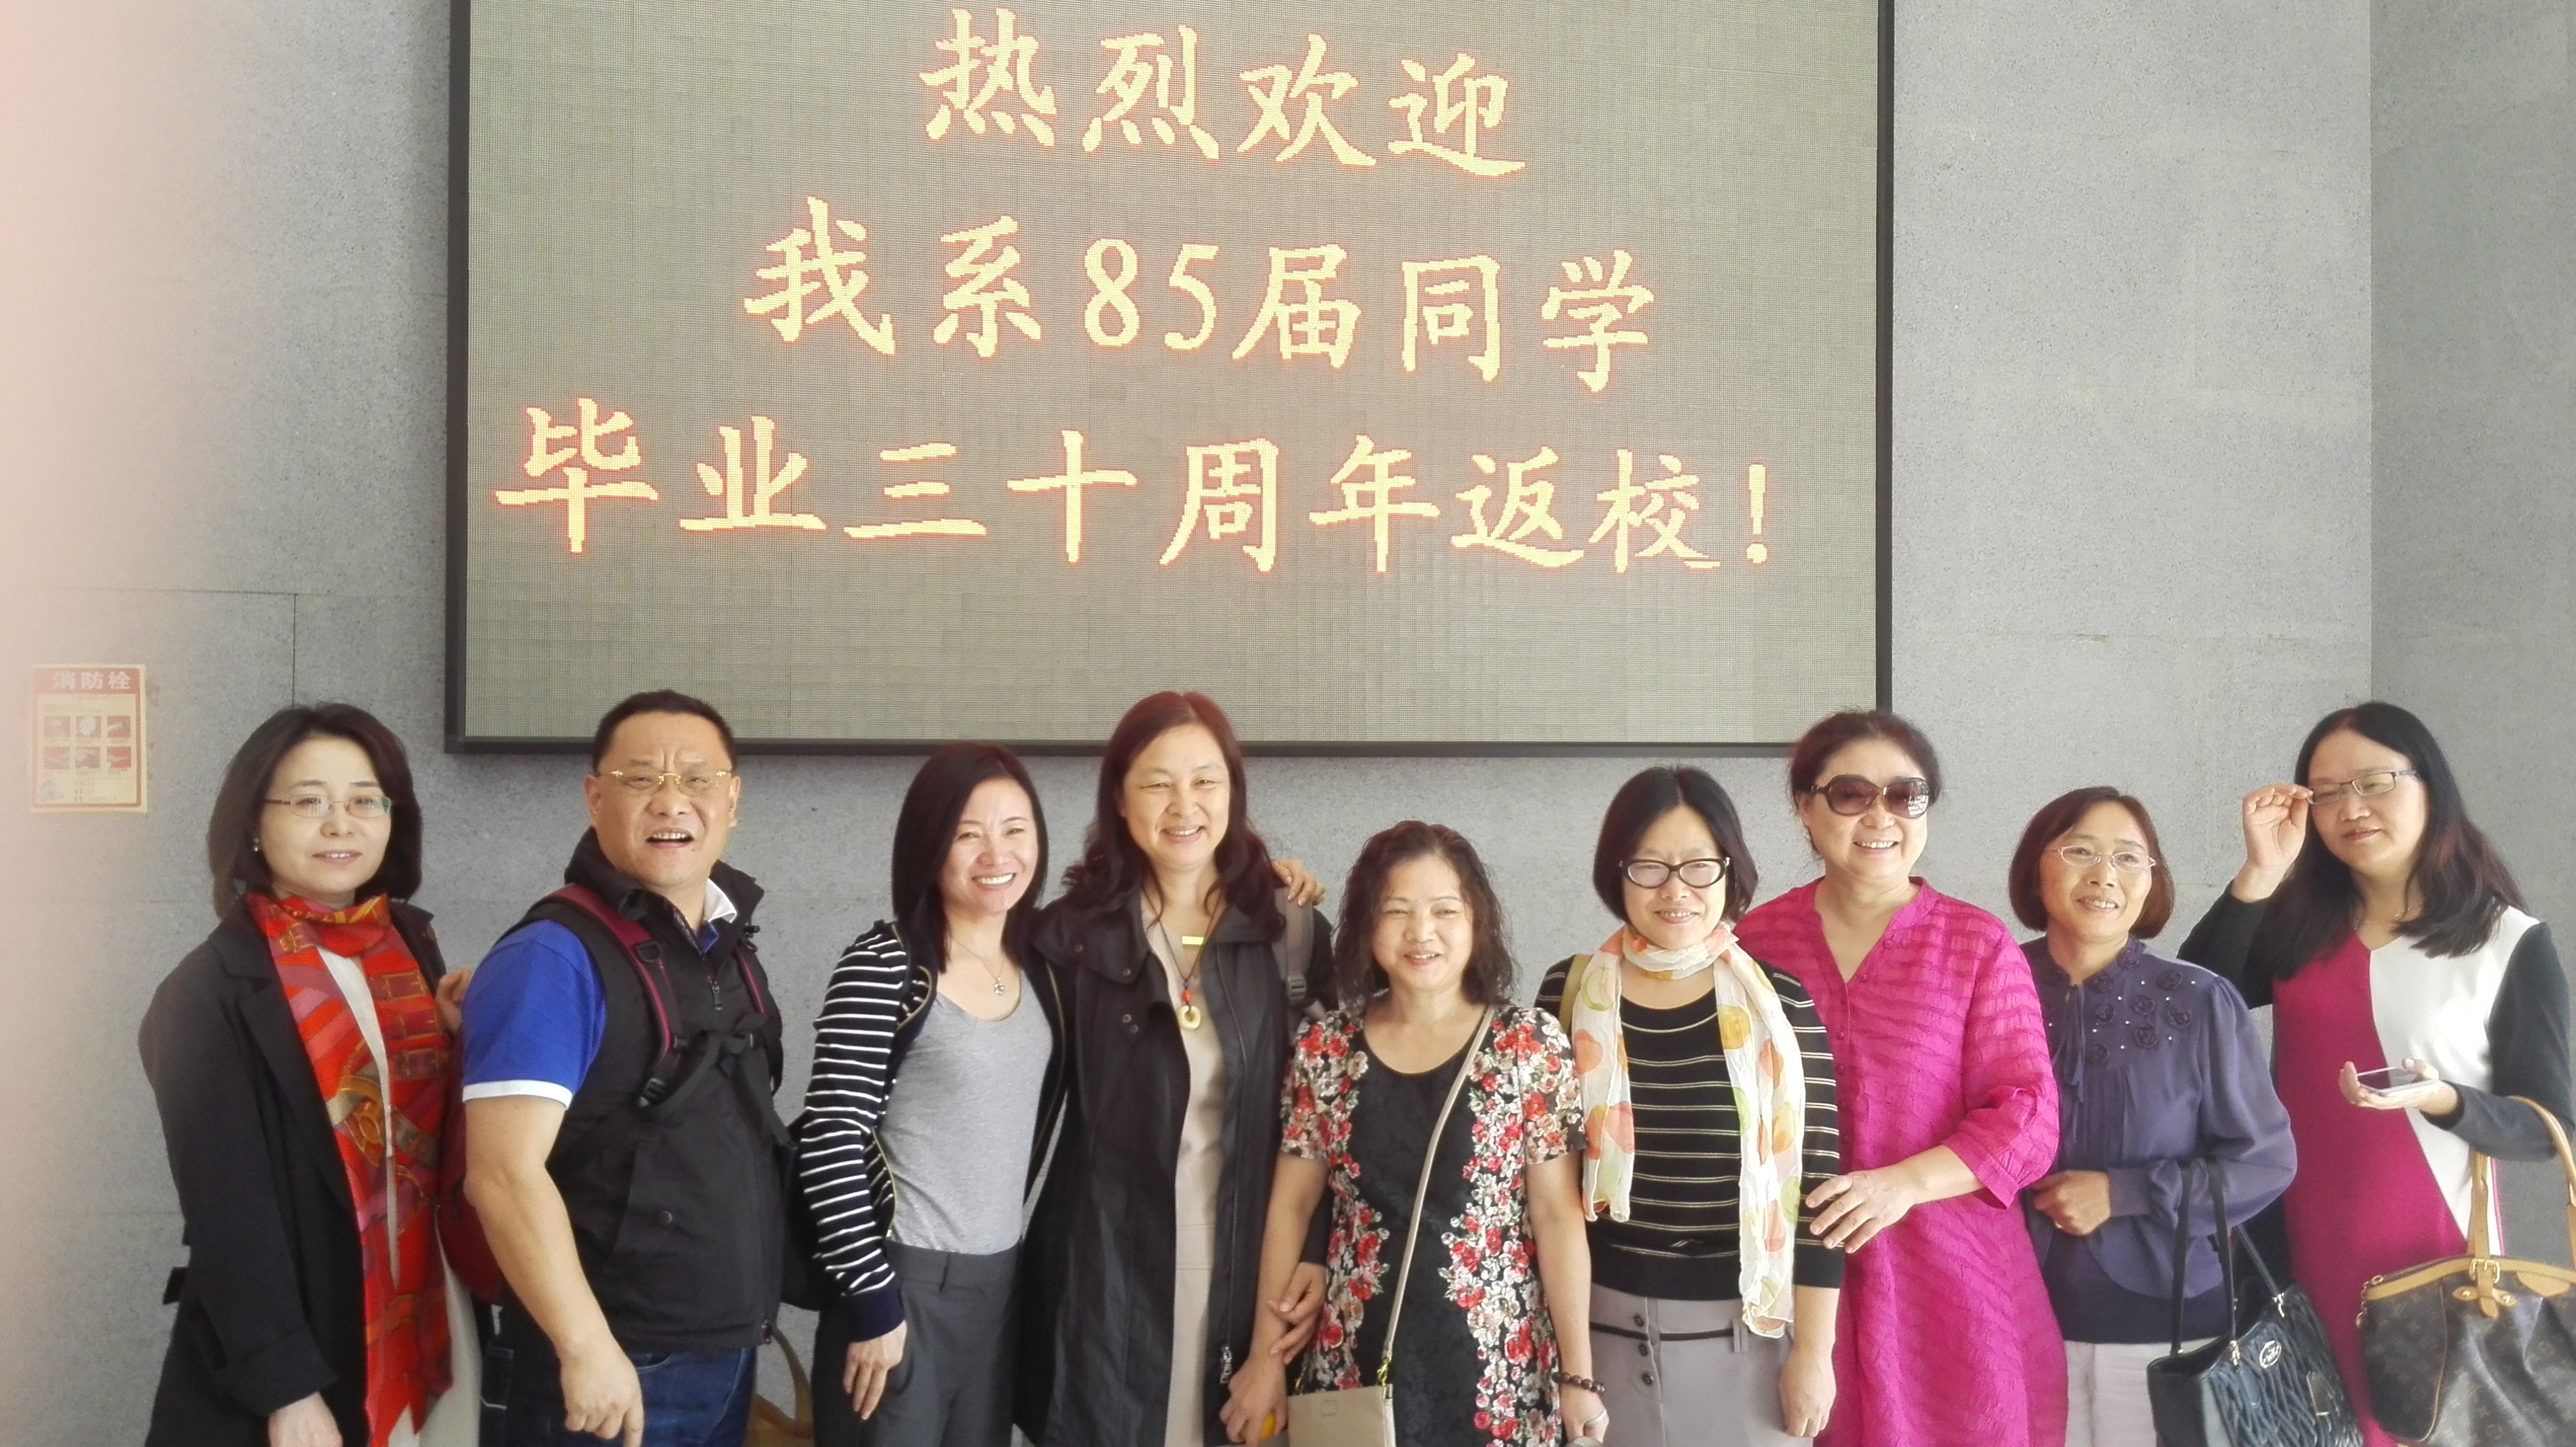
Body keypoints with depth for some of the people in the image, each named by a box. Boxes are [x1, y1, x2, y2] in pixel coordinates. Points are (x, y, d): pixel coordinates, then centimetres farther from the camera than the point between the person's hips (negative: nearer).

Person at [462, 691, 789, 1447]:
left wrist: (742, 1331, 12)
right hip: (613, 1368, -7)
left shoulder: (730, 945, 7)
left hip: (727, 1360, 7)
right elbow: (505, 1172, -21)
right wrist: (587, 1348, -20)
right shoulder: (554, 957, -16)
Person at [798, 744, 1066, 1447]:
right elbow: (830, 1140, -14)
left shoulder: (1038, 965, 6)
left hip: (1002, 1284, 6)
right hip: (904, 1283, -6)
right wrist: (872, 1299, -15)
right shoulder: (884, 965, -12)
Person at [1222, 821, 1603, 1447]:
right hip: (1356, 1359, 2)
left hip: (1498, 1366, -2)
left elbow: (1558, 1213, -6)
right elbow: (1291, 1203, 5)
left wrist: (1578, 1372, -7)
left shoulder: (1531, 1044, -5)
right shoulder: (1325, 1048, 0)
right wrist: (1266, 1354, 4)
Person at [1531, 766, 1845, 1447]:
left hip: (1745, 1329, -1)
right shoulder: (1569, 995, -2)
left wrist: (1813, 1350, -4)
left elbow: (1814, 1183, -4)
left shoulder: (1781, 1005, -5)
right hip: (1601, 1324, 1)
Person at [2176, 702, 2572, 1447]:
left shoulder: (2512, 943, -4)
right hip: (2300, 1245, 3)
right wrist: (2260, 873, -14)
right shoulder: (2296, 925, 4)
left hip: (2429, 1247, -3)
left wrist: (2442, 1101, -23)